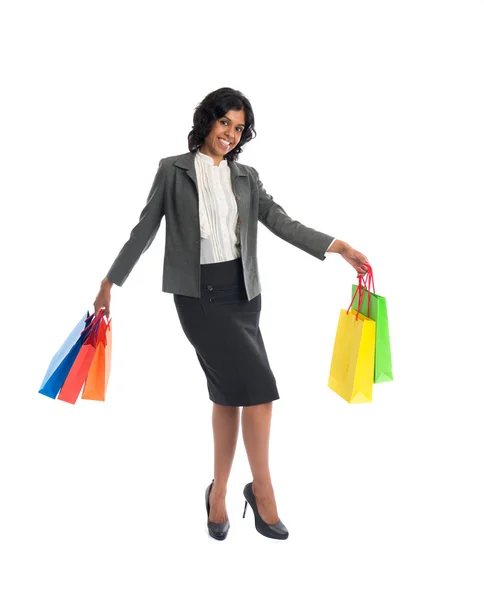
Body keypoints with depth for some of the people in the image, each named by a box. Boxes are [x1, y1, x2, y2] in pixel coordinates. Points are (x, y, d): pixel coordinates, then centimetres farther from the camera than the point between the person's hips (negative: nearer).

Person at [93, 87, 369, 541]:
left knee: (230, 391, 5)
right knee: (257, 385, -15)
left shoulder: (246, 177, 13)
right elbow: (145, 229, 6)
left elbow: (281, 222, 4)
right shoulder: (173, 170, 3)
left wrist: (337, 247, -8)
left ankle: (219, 493, 19)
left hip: (242, 292, 5)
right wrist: (110, 281, 7)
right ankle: (262, 489, -1)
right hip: (198, 294, -4)